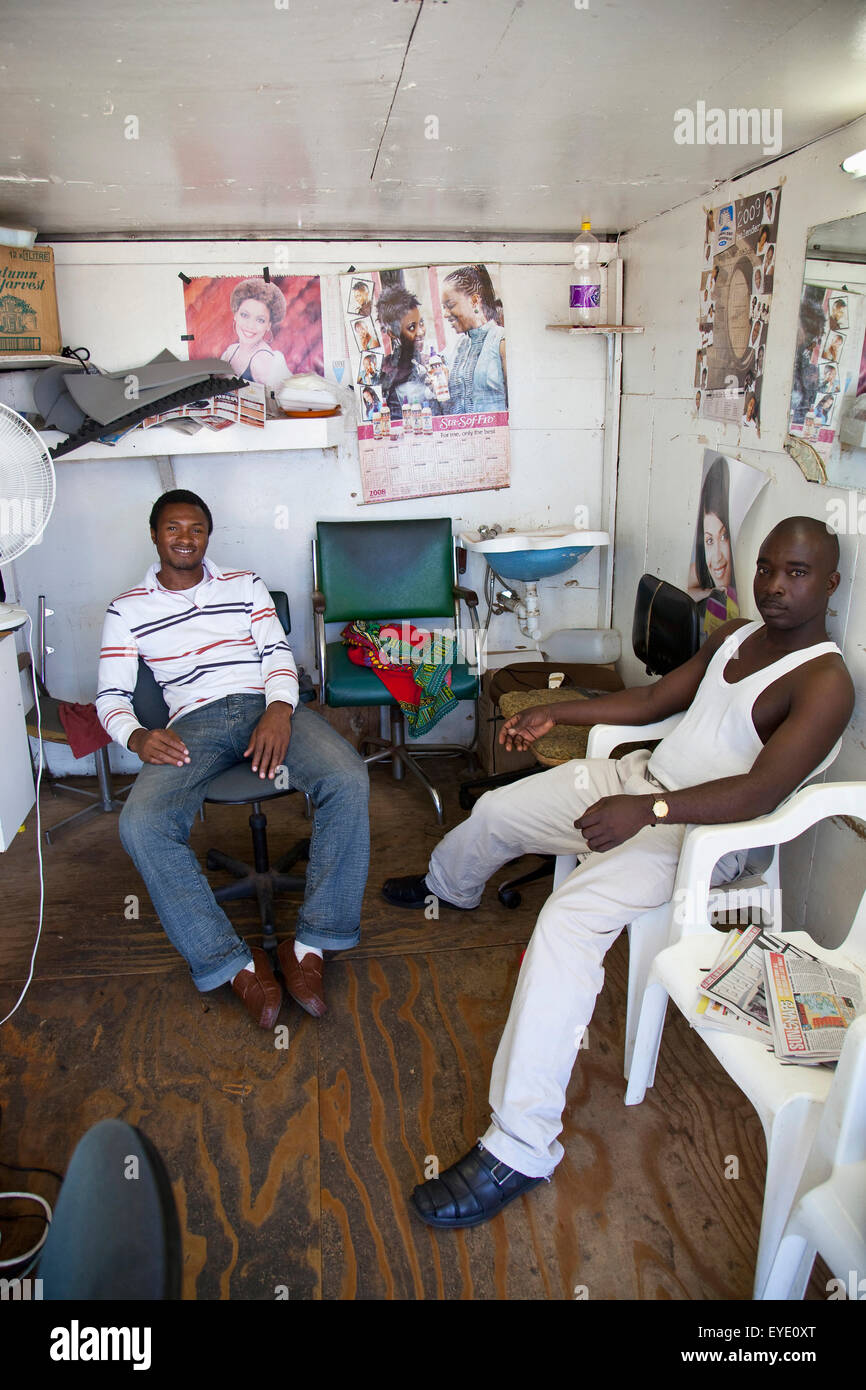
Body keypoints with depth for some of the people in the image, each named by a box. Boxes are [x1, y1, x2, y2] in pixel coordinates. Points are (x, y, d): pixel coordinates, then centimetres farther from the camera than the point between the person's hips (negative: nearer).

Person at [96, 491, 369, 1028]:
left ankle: (311, 943, -20)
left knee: (348, 779, -29)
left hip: (266, 706, 1)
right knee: (141, 825, -31)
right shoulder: (128, 610, 15)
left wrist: (279, 710, -15)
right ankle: (235, 963, -20)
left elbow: (277, 652, 7)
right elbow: (112, 695, 10)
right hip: (194, 721, 0)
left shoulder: (245, 585, 18)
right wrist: (137, 736, -14)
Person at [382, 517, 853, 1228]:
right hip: (639, 777, 9)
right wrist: (554, 713, 12)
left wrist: (647, 810, -40)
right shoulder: (737, 634, 9)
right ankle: (447, 888, 58)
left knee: (567, 921, -33)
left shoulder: (825, 682, -18)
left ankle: (519, 1151, -25)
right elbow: (656, 698, 17)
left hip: (694, 831, -9)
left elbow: (760, 792, -29)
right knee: (497, 808, 20)